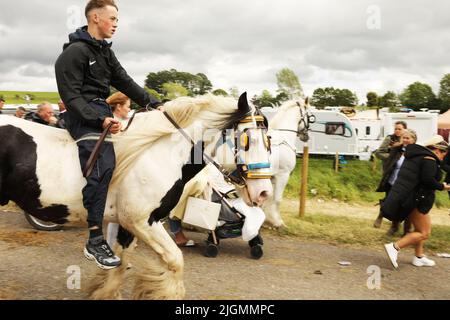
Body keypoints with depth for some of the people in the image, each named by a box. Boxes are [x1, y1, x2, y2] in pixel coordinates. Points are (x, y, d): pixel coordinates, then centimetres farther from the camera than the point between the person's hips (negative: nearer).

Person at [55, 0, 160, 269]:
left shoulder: (105, 51, 17)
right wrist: (99, 120, -27)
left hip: (102, 111, 10)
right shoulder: (75, 51, -10)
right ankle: (95, 241, -23)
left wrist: (153, 103, 7)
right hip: (84, 116, -10)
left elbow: (124, 82, 17)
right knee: (103, 166, -26)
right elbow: (71, 96, -16)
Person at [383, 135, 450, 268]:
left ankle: (419, 257, 28)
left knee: (421, 228, 23)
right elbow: (428, 180, -24)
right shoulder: (430, 159, -13)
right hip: (416, 200, -10)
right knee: (424, 233, -3)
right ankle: (394, 247, -13)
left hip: (403, 196, 10)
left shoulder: (415, 156, 16)